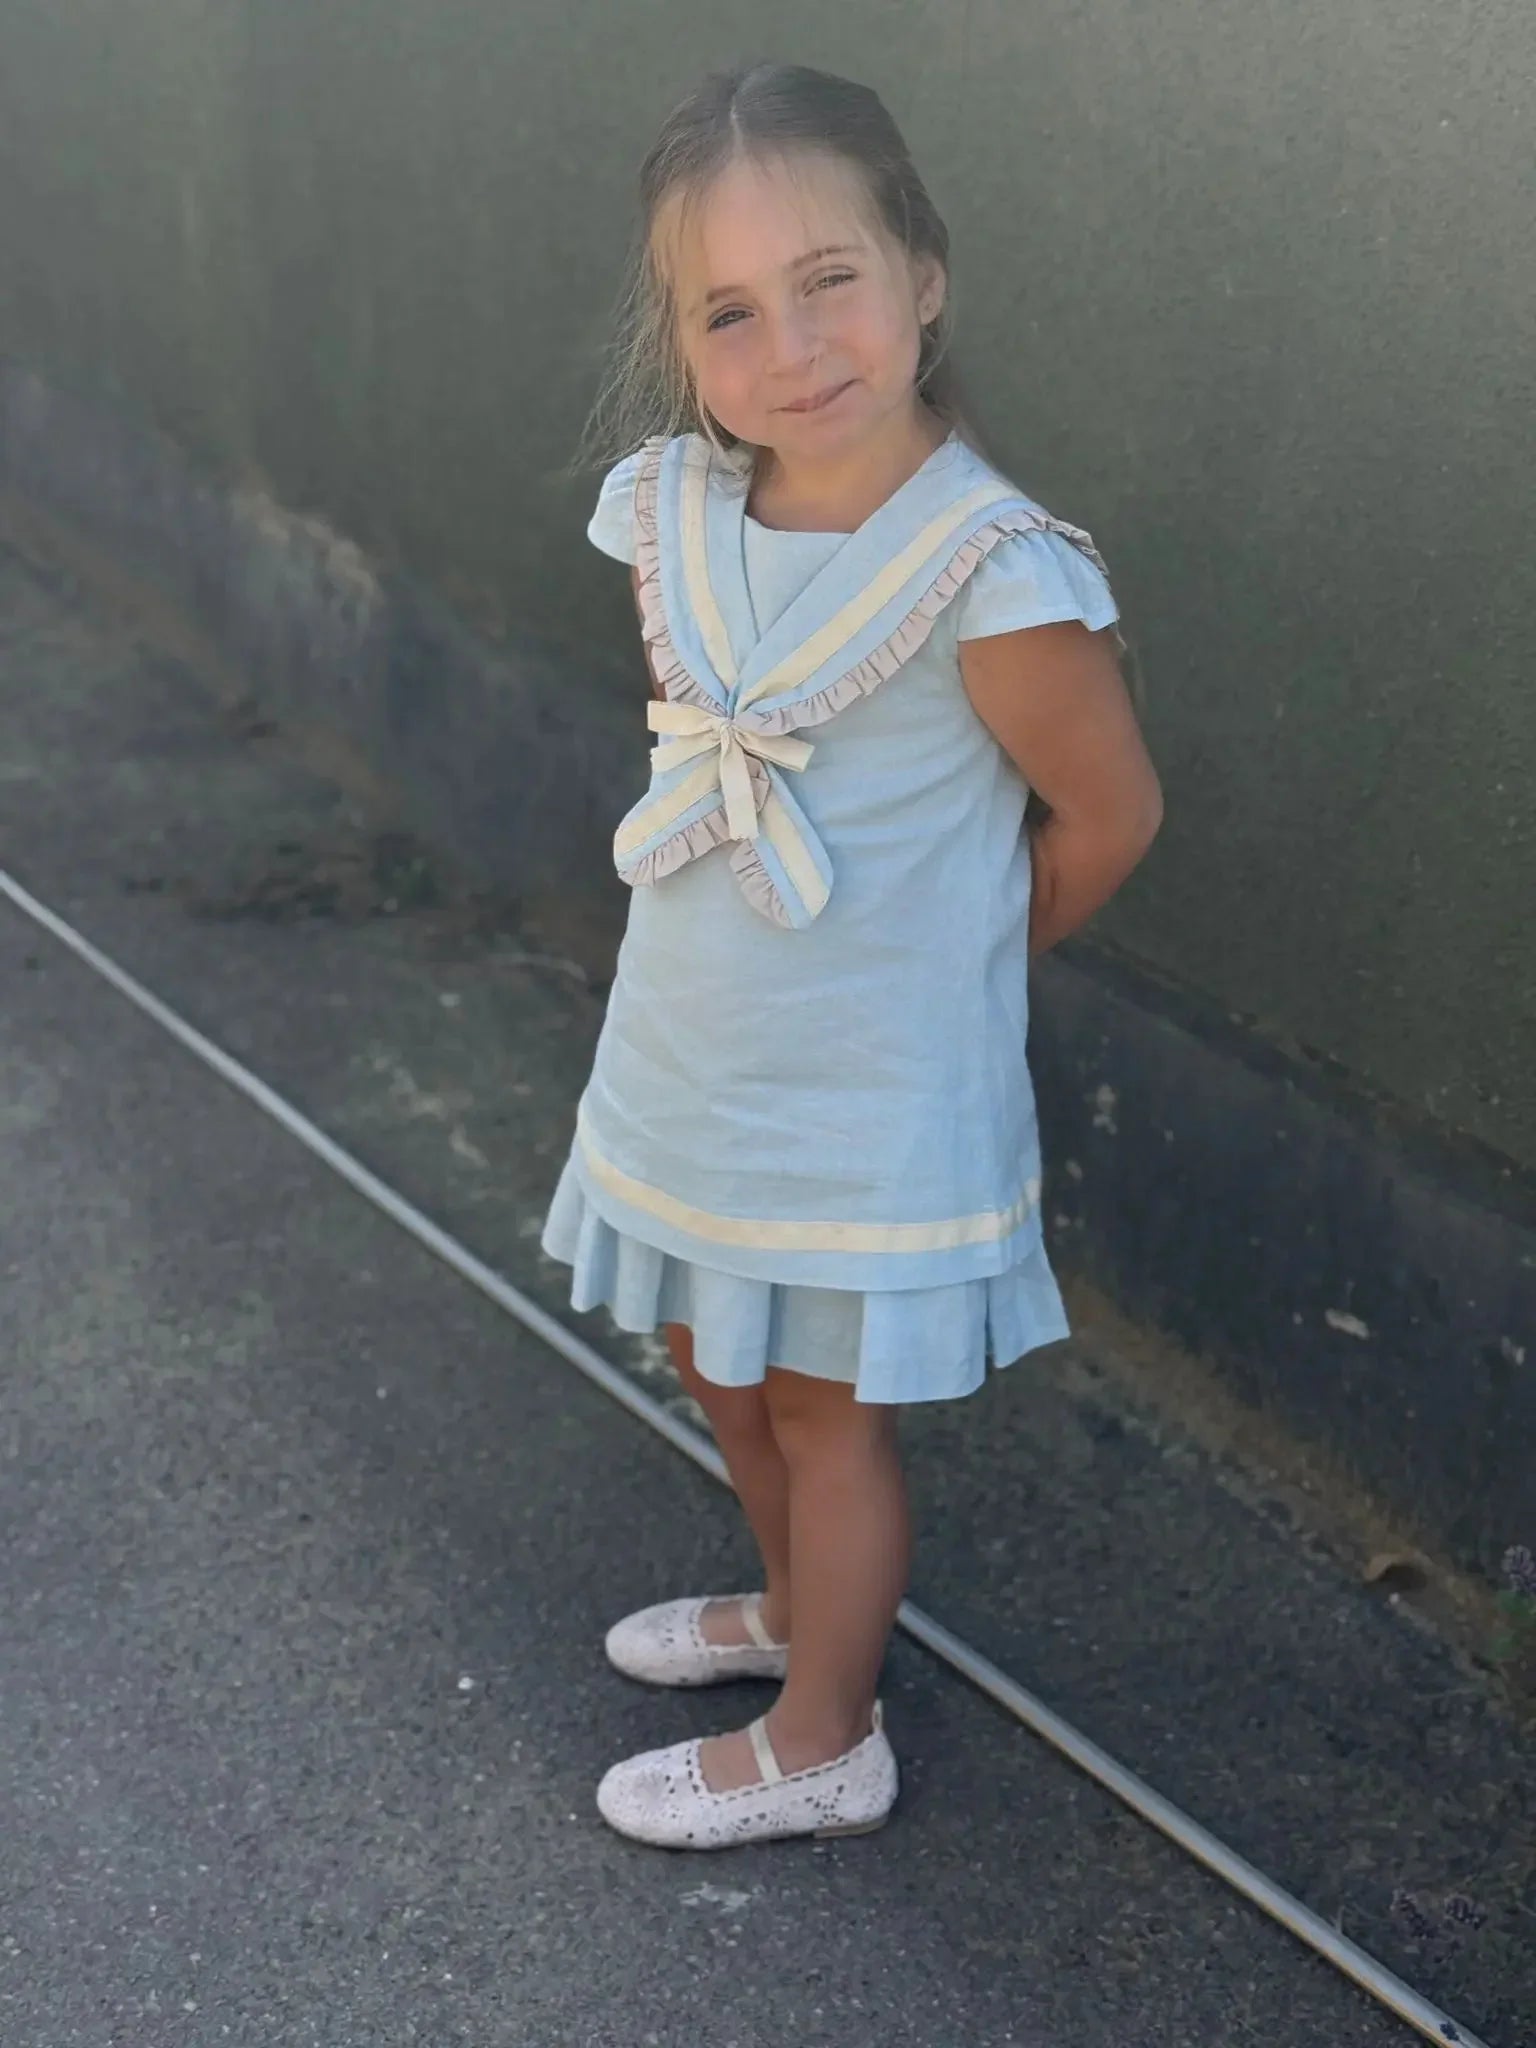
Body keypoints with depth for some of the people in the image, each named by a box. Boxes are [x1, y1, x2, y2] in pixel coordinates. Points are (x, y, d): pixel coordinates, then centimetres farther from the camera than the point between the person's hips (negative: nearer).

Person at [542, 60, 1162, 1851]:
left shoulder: (994, 577, -26)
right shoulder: (669, 512, -8)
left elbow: (1110, 815, -12)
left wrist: (956, 950, 2)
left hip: (867, 1095, -6)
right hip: (687, 1061, 6)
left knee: (827, 1415, 12)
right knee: (715, 1363, 24)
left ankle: (821, 1744, 34)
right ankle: (797, 1606, 51)